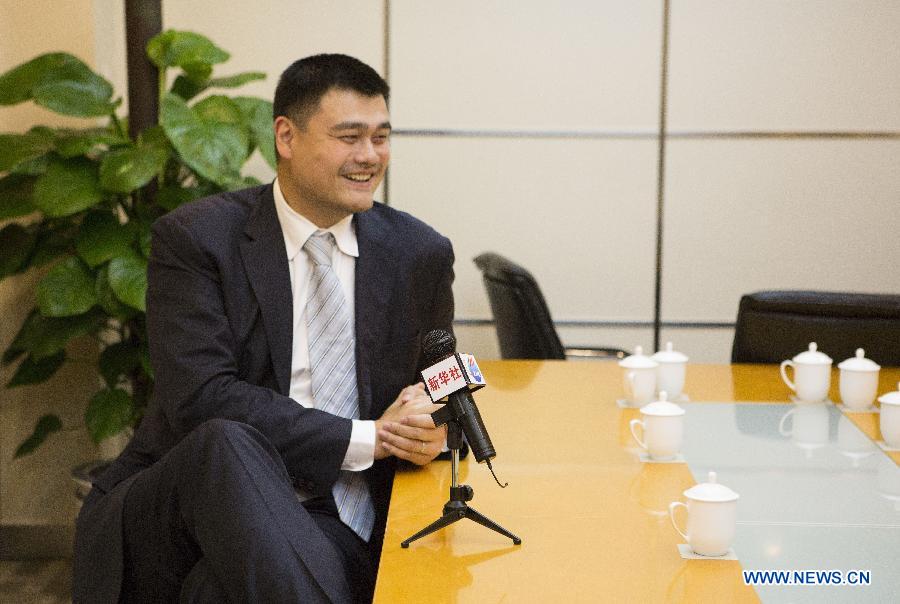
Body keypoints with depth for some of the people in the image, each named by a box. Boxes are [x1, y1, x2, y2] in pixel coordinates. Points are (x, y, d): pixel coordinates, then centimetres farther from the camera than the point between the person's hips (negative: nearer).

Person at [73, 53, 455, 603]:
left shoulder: (421, 253, 8)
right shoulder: (194, 238, -4)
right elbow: (200, 399, -15)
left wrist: (431, 428, -8)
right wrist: (365, 439, -18)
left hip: (332, 522, -1)